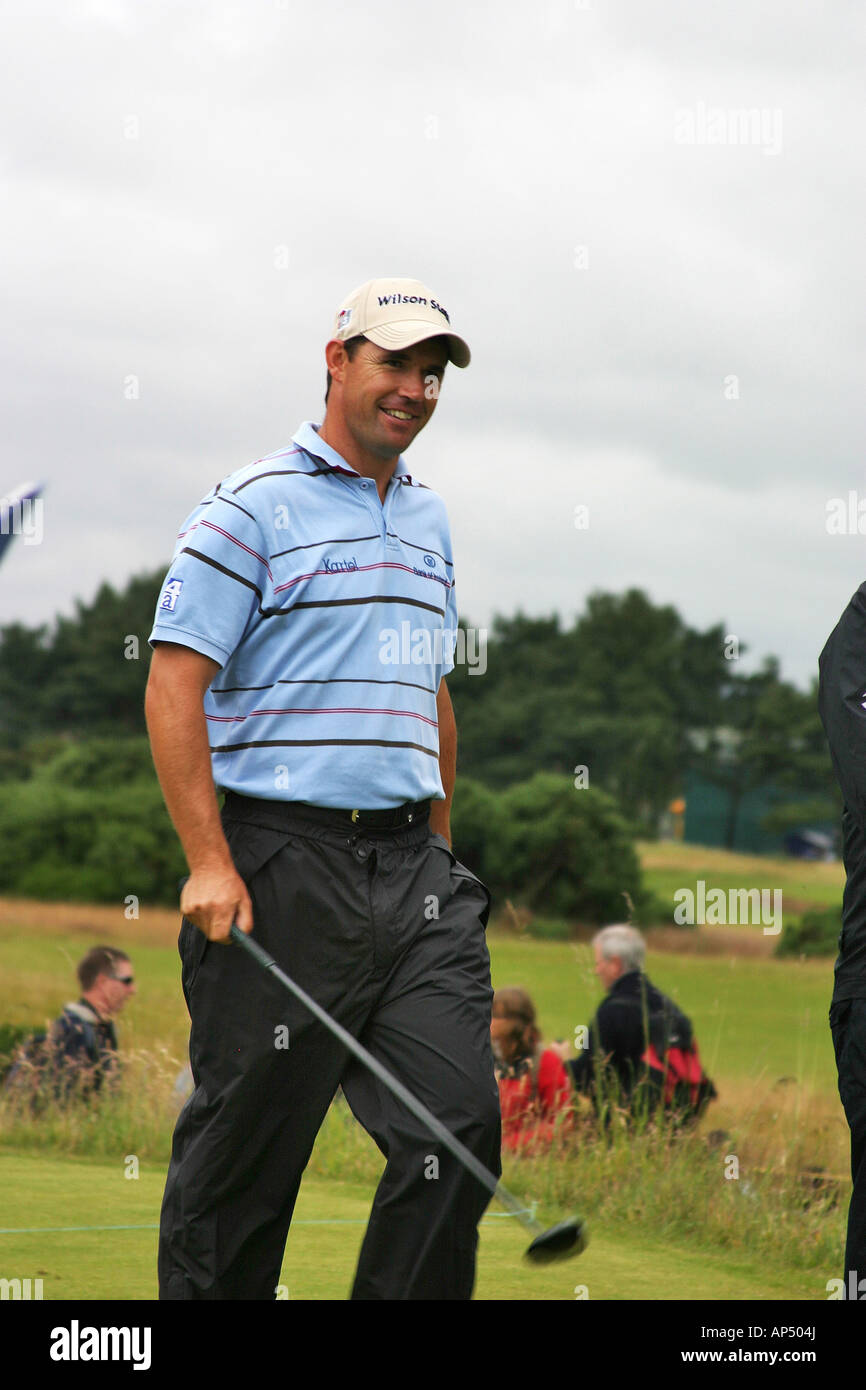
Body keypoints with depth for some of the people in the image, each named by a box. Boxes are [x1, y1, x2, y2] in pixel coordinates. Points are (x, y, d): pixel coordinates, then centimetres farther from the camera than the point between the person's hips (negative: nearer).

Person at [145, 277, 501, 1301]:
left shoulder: (429, 517, 18)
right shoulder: (253, 505, -5)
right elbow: (174, 685, -10)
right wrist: (209, 862, -17)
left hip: (412, 869, 6)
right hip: (287, 866, -6)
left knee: (462, 1122, -4)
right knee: (243, 1151, 0)